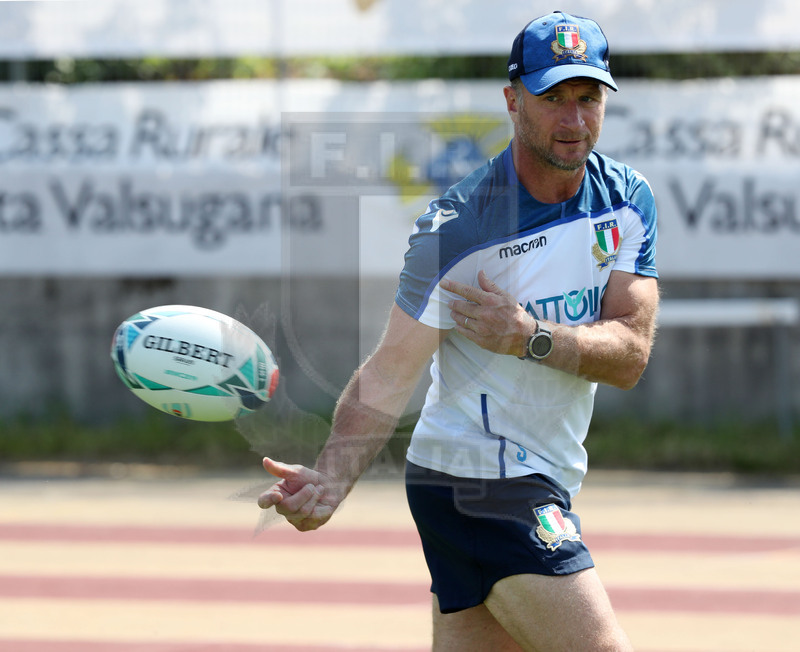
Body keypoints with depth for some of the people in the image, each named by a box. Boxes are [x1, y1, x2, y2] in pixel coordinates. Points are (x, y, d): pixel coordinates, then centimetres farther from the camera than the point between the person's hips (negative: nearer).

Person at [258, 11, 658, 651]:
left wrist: (530, 337, -23)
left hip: (541, 488, 7)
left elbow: (630, 355, -5)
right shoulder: (456, 228, -15)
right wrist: (332, 478, -33)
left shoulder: (628, 201, 2)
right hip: (476, 475, -7)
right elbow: (390, 373, -17)